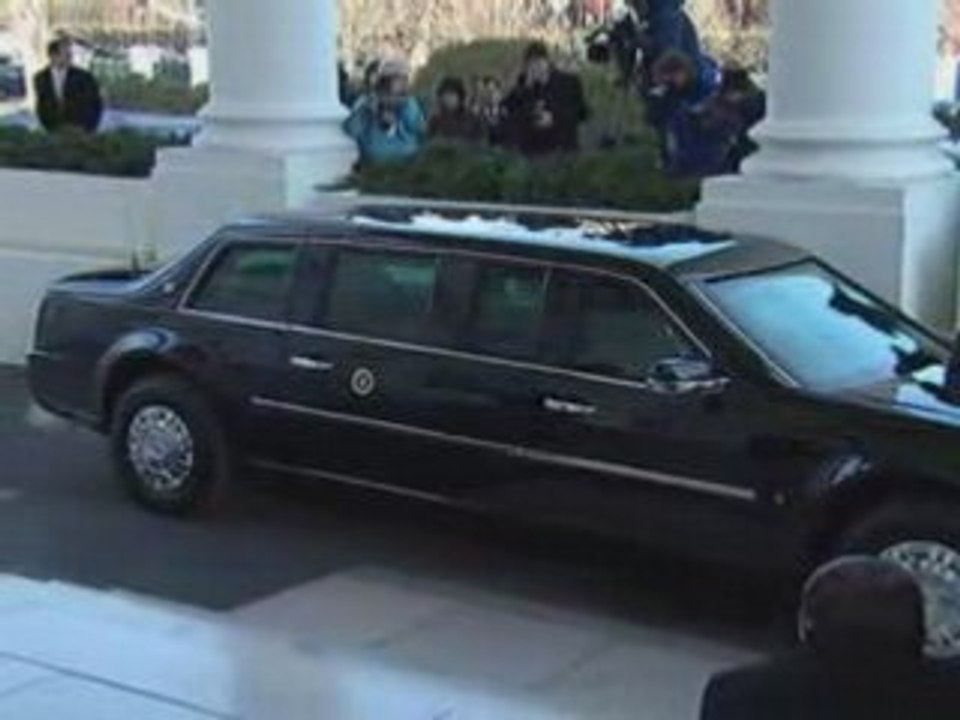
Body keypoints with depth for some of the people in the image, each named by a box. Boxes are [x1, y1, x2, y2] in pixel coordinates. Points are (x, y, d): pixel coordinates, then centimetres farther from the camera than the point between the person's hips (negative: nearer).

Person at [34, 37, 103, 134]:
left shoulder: (84, 77, -6)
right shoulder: (40, 78, 3)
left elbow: (96, 105, -2)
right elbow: (42, 107, 12)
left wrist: (87, 128, -9)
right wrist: (49, 127, 2)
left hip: (80, 133, -2)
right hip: (55, 132, 2)